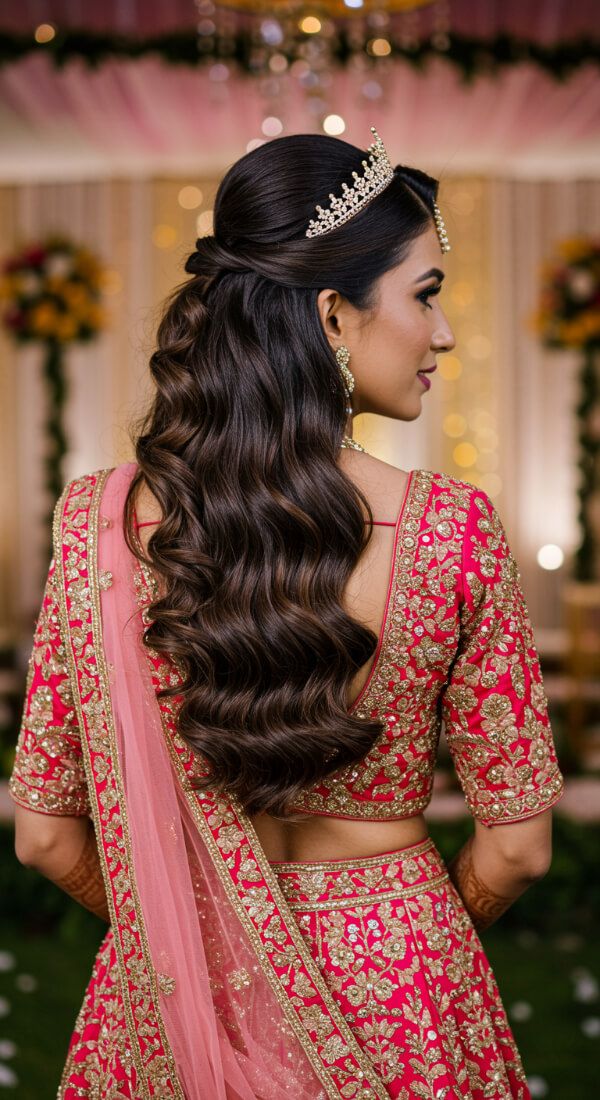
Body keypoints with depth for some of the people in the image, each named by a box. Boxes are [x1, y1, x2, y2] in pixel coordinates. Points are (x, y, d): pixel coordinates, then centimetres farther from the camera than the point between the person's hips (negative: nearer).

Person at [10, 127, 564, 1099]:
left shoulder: (99, 521, -13)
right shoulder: (456, 530, -19)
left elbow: (46, 834, -5)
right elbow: (516, 844, -10)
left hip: (171, 1012, 1)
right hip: (395, 1004, -1)